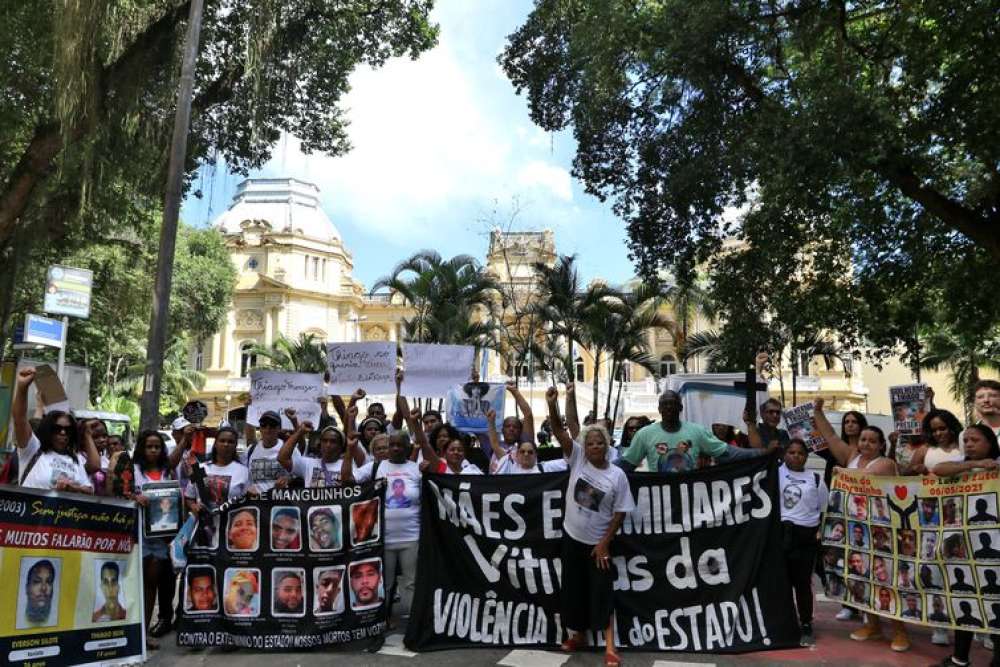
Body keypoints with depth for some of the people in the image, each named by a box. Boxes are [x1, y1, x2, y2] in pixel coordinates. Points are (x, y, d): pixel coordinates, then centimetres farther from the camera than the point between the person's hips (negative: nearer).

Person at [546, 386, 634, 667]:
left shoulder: (617, 475, -11)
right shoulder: (577, 458, -7)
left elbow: (619, 513, -7)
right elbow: (559, 431, -18)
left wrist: (605, 543, -11)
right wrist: (552, 404, -34)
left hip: (598, 542, -3)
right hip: (572, 537, 3)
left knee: (602, 591, -1)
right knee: (573, 588, 14)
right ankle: (576, 635, 33)